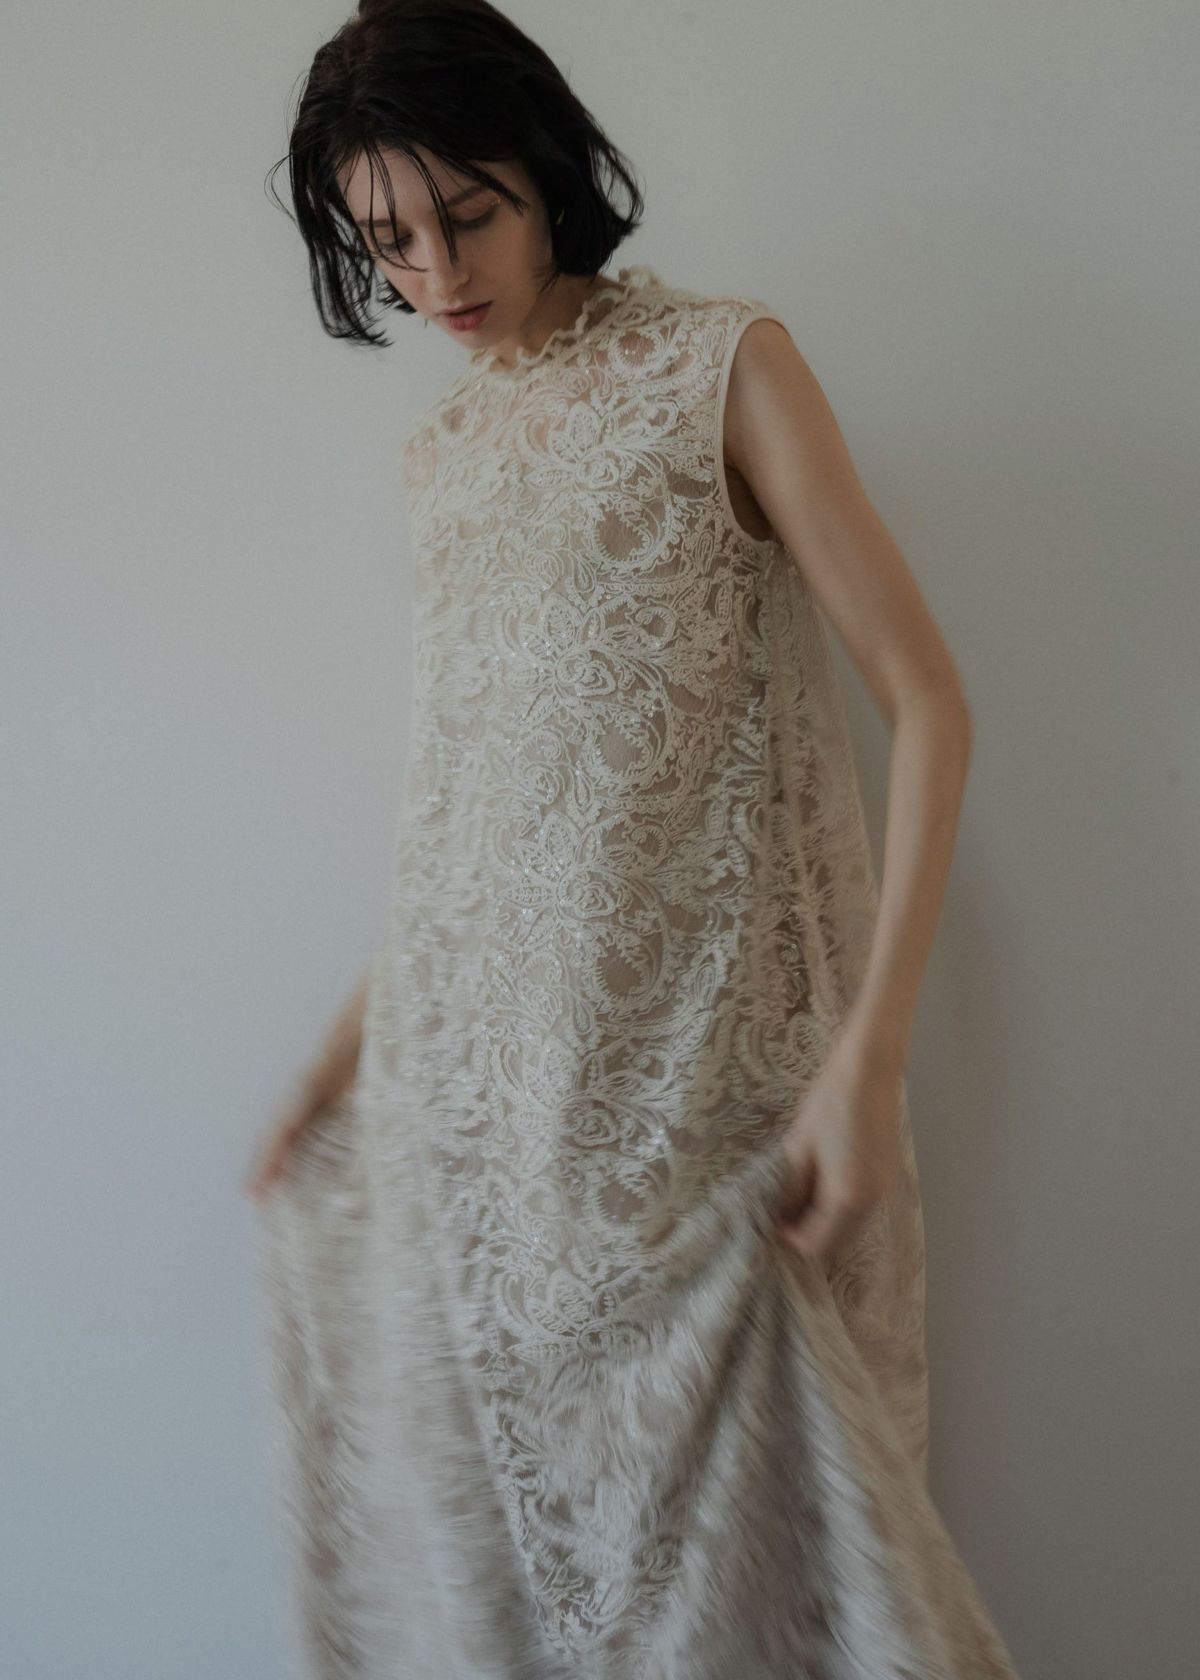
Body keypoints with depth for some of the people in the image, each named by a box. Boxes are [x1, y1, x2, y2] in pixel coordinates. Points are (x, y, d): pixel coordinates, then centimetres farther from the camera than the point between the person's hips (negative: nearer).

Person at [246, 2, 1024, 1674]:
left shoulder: (724, 364, -2)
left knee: (723, 1515, 4)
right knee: (473, 1512, 12)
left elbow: (928, 700, -8)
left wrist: (869, 1056, -16)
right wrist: (353, 1041, 15)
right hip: (468, 1075, 5)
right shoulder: (445, 446, 14)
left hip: (695, 1067, -5)